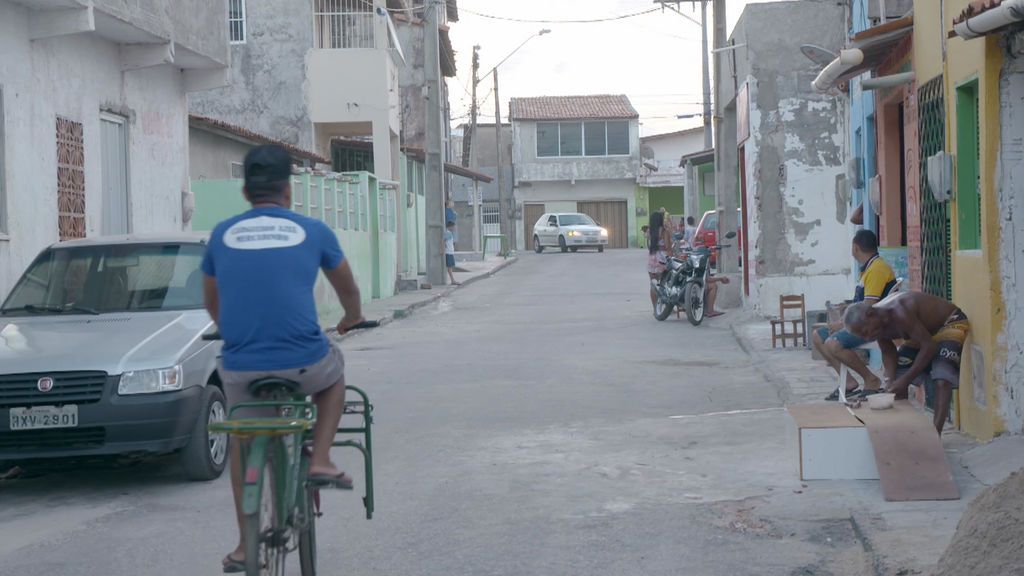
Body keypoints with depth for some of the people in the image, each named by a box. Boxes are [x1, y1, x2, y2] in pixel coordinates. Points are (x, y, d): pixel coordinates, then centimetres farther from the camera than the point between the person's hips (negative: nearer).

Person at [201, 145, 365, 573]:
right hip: (303, 364, -2)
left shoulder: (222, 235, 10)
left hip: (240, 368, 2)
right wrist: (352, 319, 46)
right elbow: (347, 289, 24)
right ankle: (321, 460, 18)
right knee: (334, 370, 32)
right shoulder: (312, 232, 6)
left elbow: (211, 303, 27)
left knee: (242, 441, 25)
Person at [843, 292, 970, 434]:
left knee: (942, 380, -26)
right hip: (925, 332, 9)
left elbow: (929, 346, -35)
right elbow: (888, 353, -3)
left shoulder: (899, 313, -37)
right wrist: (890, 381, -20)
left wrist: (905, 380, -32)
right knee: (897, 378, 5)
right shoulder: (877, 321, -13)